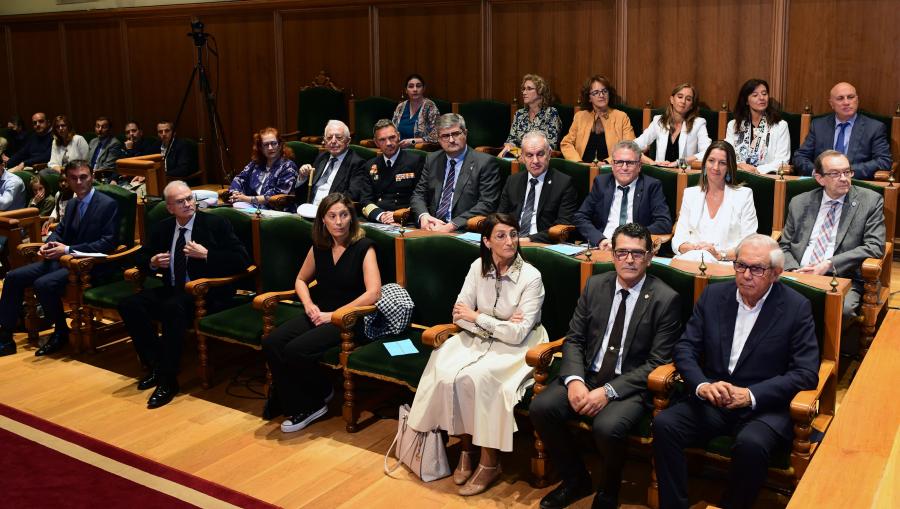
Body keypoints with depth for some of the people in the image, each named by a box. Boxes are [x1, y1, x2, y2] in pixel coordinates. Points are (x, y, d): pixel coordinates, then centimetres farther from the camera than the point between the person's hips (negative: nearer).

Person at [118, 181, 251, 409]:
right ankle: (155, 365, -4)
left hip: (206, 293, -6)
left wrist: (206, 255, -17)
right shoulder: (162, 228, 11)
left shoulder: (216, 224, -3)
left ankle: (168, 381, -24)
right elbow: (142, 256, 24)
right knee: (129, 305, -17)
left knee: (172, 307, -35)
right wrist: (152, 263, 0)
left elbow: (241, 259, -9)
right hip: (172, 289, 6)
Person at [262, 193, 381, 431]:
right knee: (271, 343, -19)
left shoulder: (363, 247, -9)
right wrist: (309, 304, 0)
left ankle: (313, 402, 1)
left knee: (296, 350, -27)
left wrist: (333, 315, -17)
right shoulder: (319, 247, 8)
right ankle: (297, 405, -3)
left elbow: (373, 293, -19)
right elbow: (301, 280, 22)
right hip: (318, 314, 6)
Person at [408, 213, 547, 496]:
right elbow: (460, 316, -3)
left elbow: (518, 334, -19)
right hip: (478, 339, 5)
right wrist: (499, 325, -16)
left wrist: (477, 317, -14)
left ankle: (489, 462, -15)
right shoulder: (478, 267, -2)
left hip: (515, 348, -4)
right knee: (445, 374, -23)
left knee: (476, 378, -30)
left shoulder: (531, 276, -15)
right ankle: (465, 446, -4)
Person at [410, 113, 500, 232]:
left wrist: (453, 225, -19)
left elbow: (487, 204, -9)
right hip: (432, 227, 4)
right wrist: (423, 216, -8)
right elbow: (418, 195, 15)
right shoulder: (432, 160, 15)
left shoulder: (486, 163, -2)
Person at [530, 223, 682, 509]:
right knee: (540, 408, -19)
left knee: (607, 427, -33)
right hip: (587, 375, 5)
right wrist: (574, 380, -14)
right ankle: (576, 480, 7)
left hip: (632, 386, -4)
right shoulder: (595, 286, 6)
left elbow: (657, 364, -11)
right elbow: (574, 339, 7)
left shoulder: (665, 299, -8)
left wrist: (608, 391, -20)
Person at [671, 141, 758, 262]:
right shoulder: (690, 194, 15)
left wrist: (721, 255, -18)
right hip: (692, 257, 2)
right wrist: (694, 248, -14)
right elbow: (679, 239, 9)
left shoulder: (744, 195, 6)